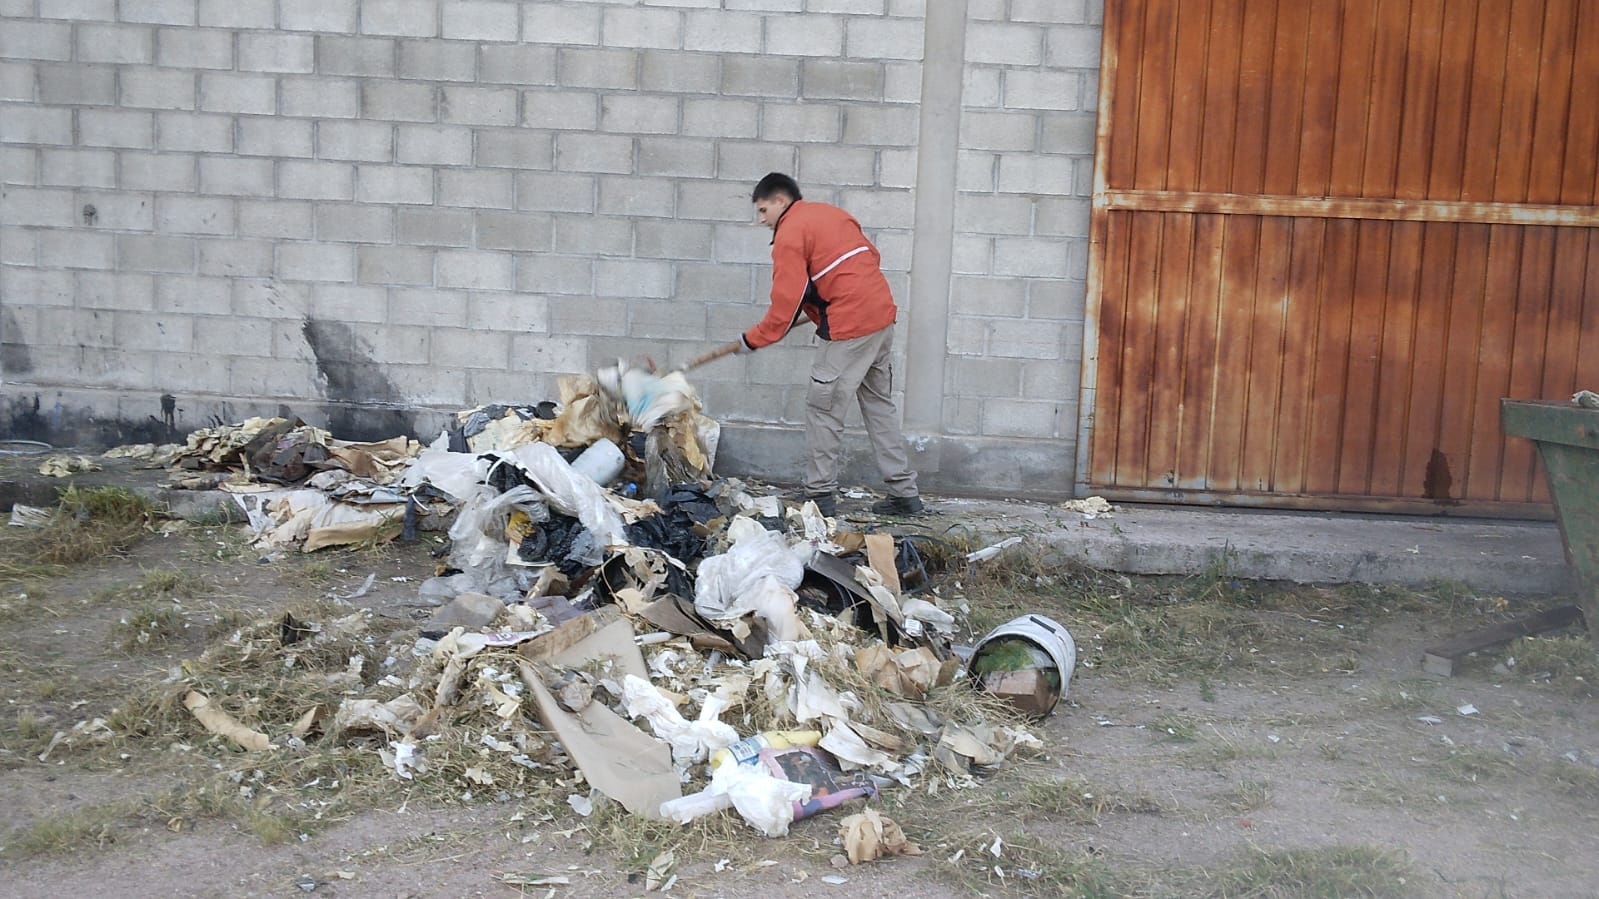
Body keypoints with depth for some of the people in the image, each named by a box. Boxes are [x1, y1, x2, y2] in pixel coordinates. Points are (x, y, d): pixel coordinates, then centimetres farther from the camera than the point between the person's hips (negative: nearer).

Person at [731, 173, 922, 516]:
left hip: (850, 327, -9)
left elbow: (786, 303, -10)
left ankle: (820, 494, 5)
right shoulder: (832, 213, 19)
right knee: (879, 404, 15)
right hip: (883, 315, 9)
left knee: (823, 408, 1)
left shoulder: (789, 233, -6)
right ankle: (904, 491, 16)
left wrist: (751, 340, -1)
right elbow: (871, 256, 19)